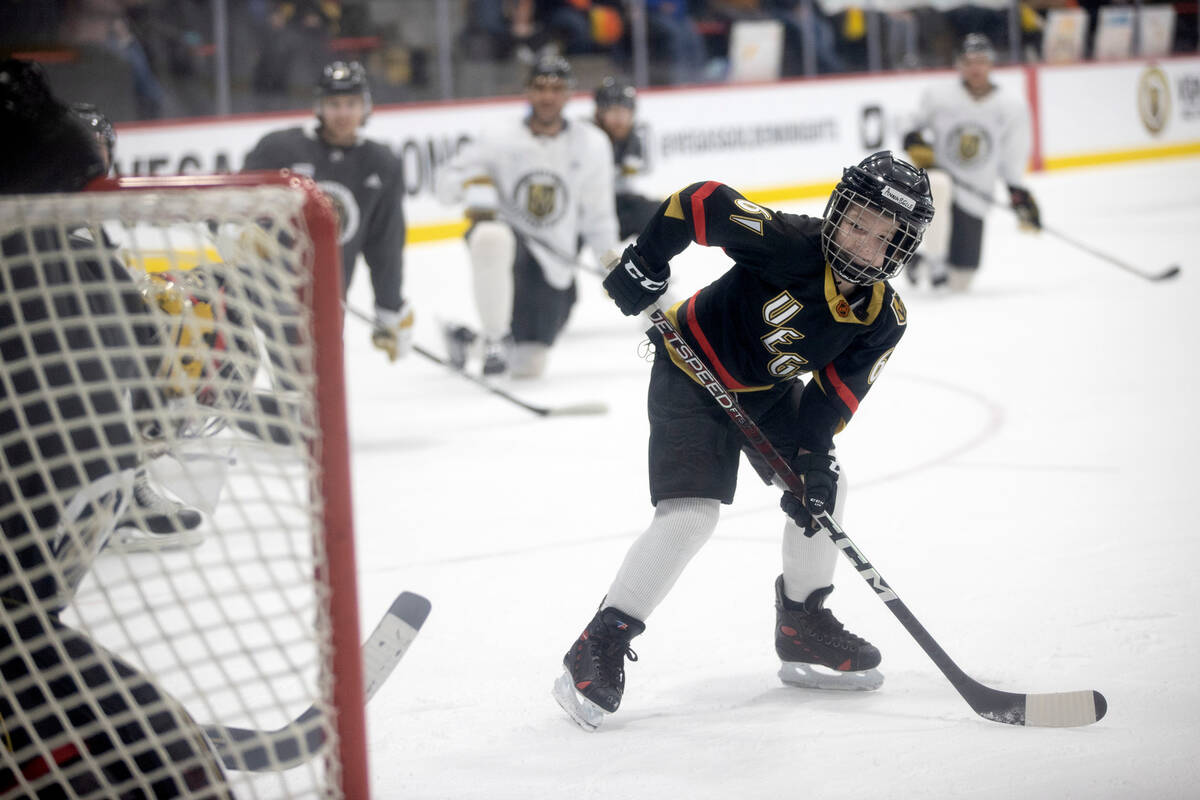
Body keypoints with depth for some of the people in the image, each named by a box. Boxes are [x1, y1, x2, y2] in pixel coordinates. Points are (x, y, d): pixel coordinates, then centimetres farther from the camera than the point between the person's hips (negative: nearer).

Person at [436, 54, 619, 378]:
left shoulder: (591, 145, 1)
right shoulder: (501, 141, -6)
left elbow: (597, 212, 10)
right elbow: (448, 181, 0)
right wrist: (475, 186, -21)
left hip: (553, 267, 3)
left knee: (528, 367, 2)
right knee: (491, 238, -42)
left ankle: (465, 338, 36)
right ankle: (495, 338, -24)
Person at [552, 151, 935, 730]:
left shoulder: (884, 320, -12)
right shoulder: (788, 243, -31)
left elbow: (837, 392, -9)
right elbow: (701, 202, -26)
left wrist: (814, 456, -22)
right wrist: (643, 262, -26)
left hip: (767, 389, 7)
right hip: (692, 373, -7)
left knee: (824, 488, 7)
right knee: (691, 513, -18)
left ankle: (803, 626, 27)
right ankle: (599, 647, -12)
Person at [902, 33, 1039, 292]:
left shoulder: (1012, 108, 0)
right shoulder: (937, 97, -4)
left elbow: (1012, 163, 7)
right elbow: (915, 132, 10)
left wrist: (1021, 198, -1)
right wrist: (916, 143, -11)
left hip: (973, 201, 2)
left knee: (959, 282, 0)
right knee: (938, 186, -42)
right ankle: (933, 261, -26)